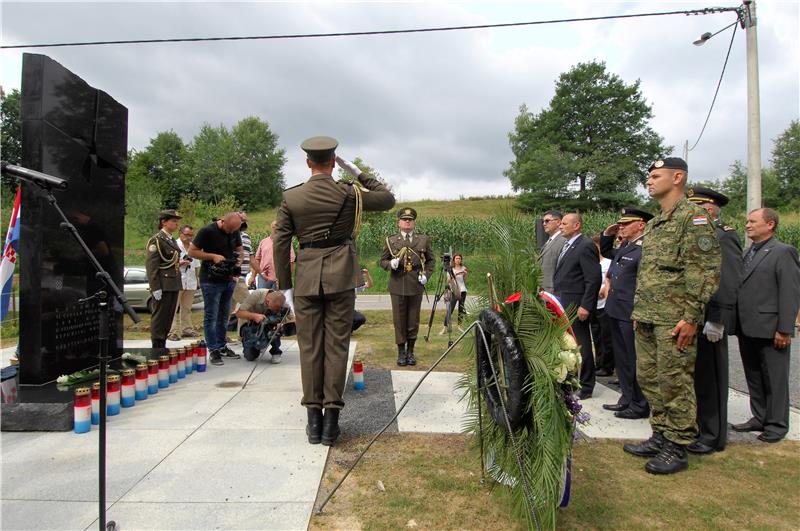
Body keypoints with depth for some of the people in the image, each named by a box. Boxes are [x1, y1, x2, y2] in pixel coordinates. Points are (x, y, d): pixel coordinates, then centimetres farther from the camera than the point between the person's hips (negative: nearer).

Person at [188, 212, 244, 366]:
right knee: (211, 316, -1)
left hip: (228, 279, 6)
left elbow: (239, 248, 19)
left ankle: (222, 346, 24)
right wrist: (213, 256, -19)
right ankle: (213, 351, 4)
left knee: (223, 315, 14)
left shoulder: (235, 231, 5)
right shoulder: (207, 231, -13)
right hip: (211, 281, -6)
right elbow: (192, 252, -11)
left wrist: (239, 259, -1)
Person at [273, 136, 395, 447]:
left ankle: (314, 419, 13)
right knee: (337, 345, 4)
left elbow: (280, 244, 0)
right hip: (341, 276, -1)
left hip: (306, 277, 1)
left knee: (309, 347, 7)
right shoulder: (350, 194, -2)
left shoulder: (291, 198, 1)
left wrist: (285, 286, 7)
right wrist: (358, 173, 13)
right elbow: (388, 199, 13)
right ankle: (331, 419, 8)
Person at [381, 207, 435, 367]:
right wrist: (391, 264, -14)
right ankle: (401, 352, 17)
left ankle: (410, 352, 22)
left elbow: (431, 260, 14)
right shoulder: (391, 240, 5)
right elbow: (383, 260, 9)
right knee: (399, 320, 4)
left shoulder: (423, 240, 7)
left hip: (416, 287, 1)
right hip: (398, 287, -1)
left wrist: (426, 274, -2)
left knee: (413, 321, 8)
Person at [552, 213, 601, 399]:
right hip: (562, 303, 9)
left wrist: (585, 306, -20)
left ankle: (585, 387, 14)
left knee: (581, 345, 2)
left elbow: (594, 279, -17)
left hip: (576, 305, -9)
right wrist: (555, 297, 13)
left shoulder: (586, 246, -13)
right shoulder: (565, 245, 16)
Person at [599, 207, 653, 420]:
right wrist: (607, 234, 15)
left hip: (631, 315, -9)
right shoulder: (624, 247, 12)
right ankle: (627, 399, 29)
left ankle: (640, 406, 15)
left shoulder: (645, 249, -17)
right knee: (621, 359, 17)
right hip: (616, 312, 9)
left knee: (634, 361, 1)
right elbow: (605, 252, 32)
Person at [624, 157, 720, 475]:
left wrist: (691, 317, -19)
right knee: (649, 378, 14)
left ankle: (677, 449, 11)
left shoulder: (693, 217, -9)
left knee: (675, 383, -1)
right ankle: (660, 437, 27)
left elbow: (706, 270, -15)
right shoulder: (654, 224, 18)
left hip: (674, 321, -9)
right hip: (647, 319, 9)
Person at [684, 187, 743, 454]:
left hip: (708, 321, -8)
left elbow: (728, 283, -19)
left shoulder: (724, 236, -11)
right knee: (693, 377, 15)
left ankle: (712, 437, 14)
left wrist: (716, 321, -22)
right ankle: (695, 428, 27)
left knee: (710, 380, 2)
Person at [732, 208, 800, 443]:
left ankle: (776, 425, 16)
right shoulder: (747, 254, 16)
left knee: (774, 380, 5)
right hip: (747, 329, 7)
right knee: (754, 378, 16)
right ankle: (759, 418, 28)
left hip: (770, 331, -7)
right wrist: (738, 325, 10)